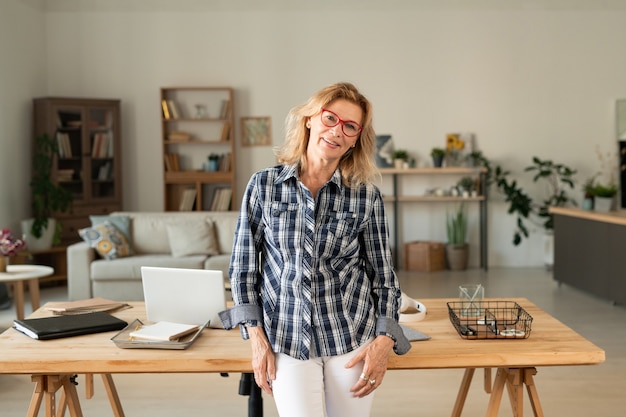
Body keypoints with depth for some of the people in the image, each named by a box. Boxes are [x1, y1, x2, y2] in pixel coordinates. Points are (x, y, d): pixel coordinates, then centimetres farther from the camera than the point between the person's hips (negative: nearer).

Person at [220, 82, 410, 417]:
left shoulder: (367, 196, -4)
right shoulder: (264, 185, -4)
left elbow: (383, 274, 3)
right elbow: (243, 264, 1)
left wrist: (384, 340, -6)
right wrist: (257, 338, -3)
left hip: (352, 337, 1)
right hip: (288, 341, 0)